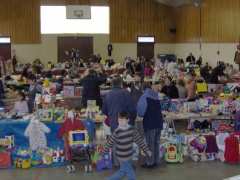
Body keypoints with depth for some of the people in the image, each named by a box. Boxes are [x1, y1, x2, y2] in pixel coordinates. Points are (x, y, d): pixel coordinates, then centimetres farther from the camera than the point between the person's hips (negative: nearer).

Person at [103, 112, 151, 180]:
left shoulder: (132, 129, -5)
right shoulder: (117, 132, -19)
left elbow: (139, 140, 0)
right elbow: (109, 143, -11)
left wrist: (146, 150, 0)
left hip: (129, 156, 6)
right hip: (122, 157, -5)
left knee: (123, 171, 19)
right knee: (131, 174, 4)